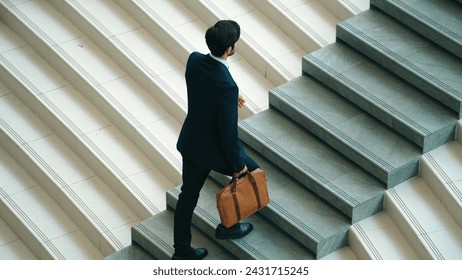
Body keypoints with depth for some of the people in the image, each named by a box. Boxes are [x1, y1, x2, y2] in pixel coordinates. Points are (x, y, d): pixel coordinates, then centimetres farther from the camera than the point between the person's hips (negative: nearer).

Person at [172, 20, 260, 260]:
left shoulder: (194, 60, -15)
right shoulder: (226, 85, -36)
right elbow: (228, 132, -26)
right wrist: (237, 164, -11)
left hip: (190, 143, 7)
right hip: (214, 150, -6)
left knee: (188, 195, 21)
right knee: (251, 173, 23)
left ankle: (181, 251, 35)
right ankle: (228, 225, 35)